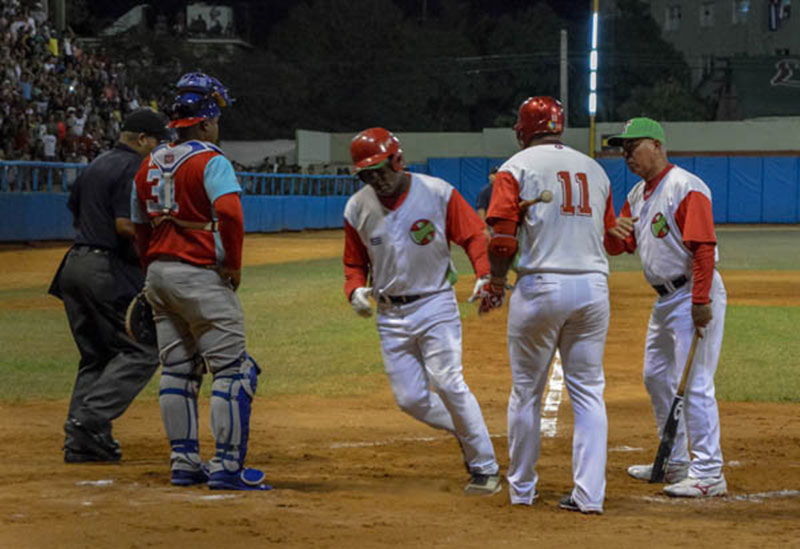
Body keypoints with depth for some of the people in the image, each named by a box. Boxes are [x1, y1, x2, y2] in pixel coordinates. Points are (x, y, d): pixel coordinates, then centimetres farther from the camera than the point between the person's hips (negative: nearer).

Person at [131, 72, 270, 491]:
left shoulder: (150, 165, 12)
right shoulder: (209, 161, -12)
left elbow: (139, 225, 17)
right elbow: (228, 211, -26)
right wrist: (234, 265, -15)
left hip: (158, 275, 8)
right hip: (200, 275, -8)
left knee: (176, 370, 13)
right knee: (232, 370, -3)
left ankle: (184, 462, 15)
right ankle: (226, 466, -7)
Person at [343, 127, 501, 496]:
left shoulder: (437, 193, -9)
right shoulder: (357, 208, 1)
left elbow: (473, 234, -5)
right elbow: (355, 262, 12)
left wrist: (484, 275, -22)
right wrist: (356, 290, -10)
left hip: (435, 303, -4)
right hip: (390, 314, 4)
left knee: (447, 383, -16)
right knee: (409, 399, -1)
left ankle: (485, 468, -5)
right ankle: (467, 433, 25)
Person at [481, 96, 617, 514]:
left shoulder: (517, 167, -1)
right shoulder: (594, 169, 14)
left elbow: (502, 239, -9)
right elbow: (609, 236, 15)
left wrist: (496, 284, 4)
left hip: (540, 287, -4)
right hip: (593, 286, 4)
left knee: (526, 391, 9)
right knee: (588, 392, 7)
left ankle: (521, 488, 18)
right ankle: (589, 494, 1)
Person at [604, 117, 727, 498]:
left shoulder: (686, 187, -15)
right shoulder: (638, 195, 14)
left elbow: (703, 248, -22)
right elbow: (618, 246, 13)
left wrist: (700, 303, -26)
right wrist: (614, 234, -11)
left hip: (693, 295, -10)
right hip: (665, 298, 10)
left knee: (694, 384, -12)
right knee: (657, 378, 18)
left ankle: (708, 474, -10)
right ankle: (676, 463, 30)